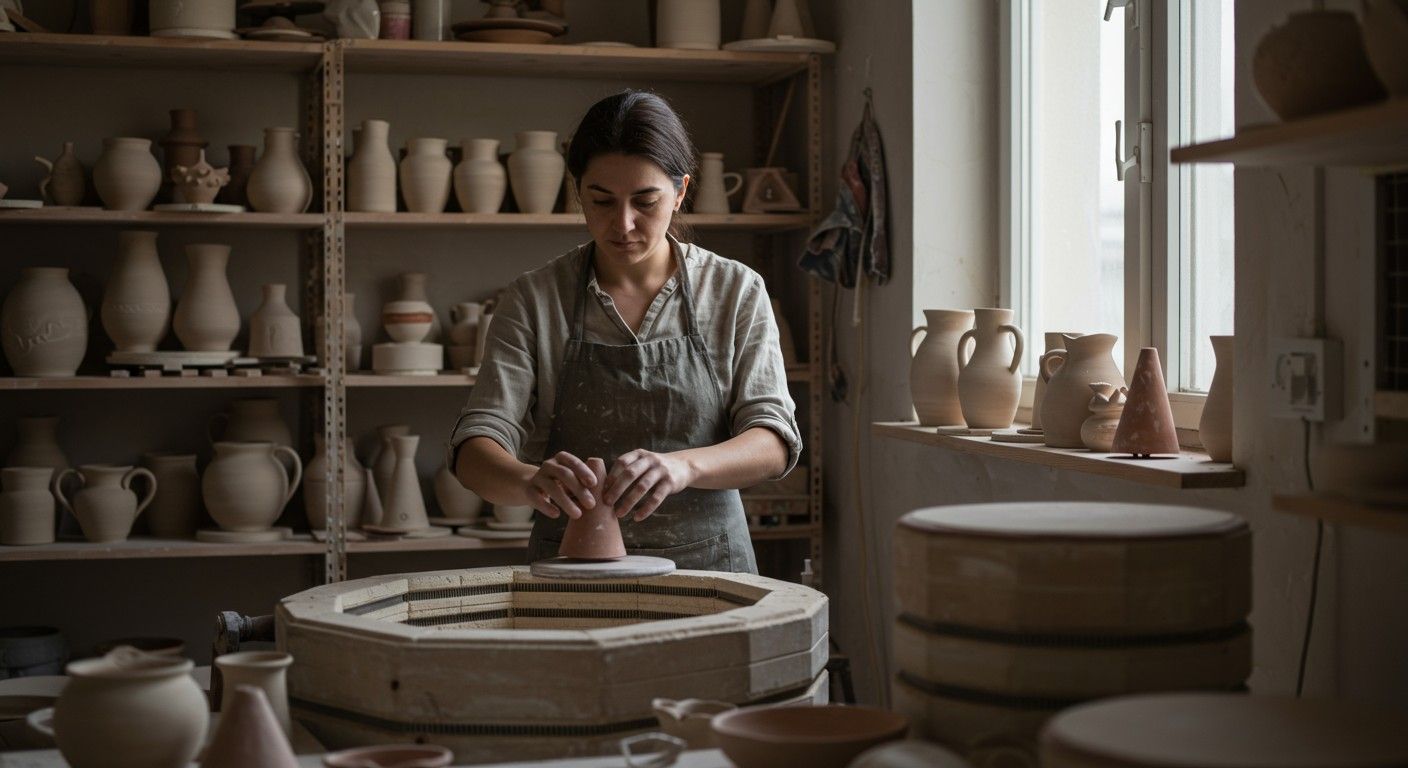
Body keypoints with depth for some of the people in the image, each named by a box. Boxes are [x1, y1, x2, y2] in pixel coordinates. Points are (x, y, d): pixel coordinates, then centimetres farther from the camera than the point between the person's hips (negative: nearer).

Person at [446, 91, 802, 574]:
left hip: (707, 562, 0)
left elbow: (775, 442, -4)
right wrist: (531, 480, -27)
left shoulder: (736, 292, 4)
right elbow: (474, 450, -3)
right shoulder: (533, 300, 3)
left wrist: (683, 467, -25)